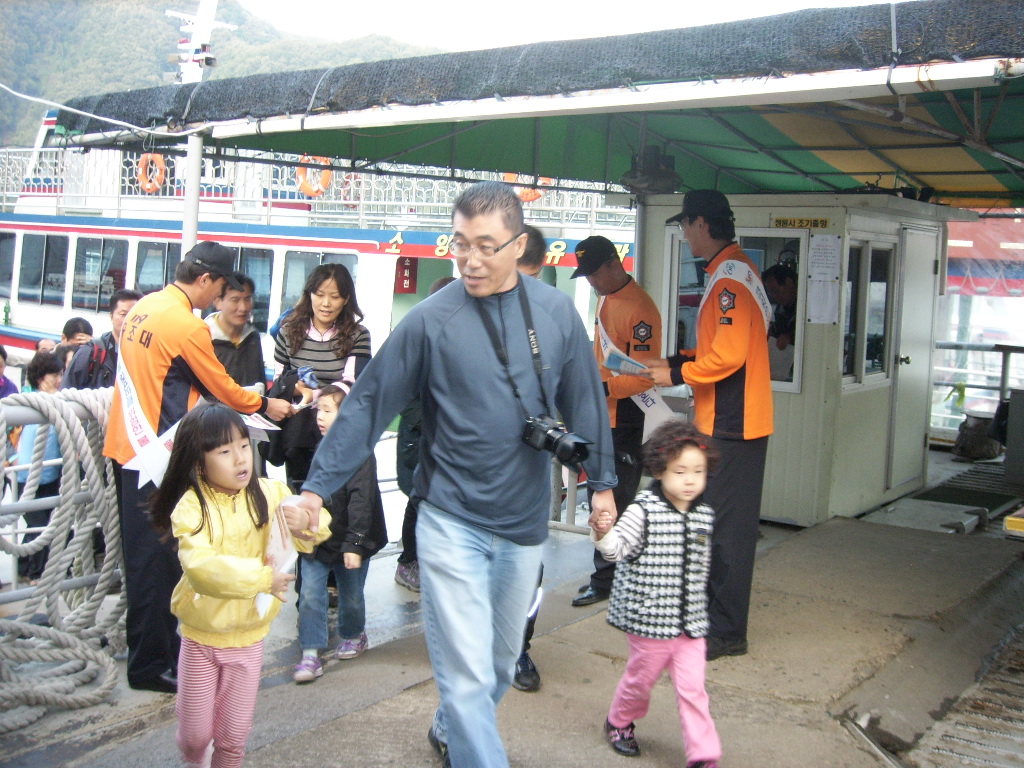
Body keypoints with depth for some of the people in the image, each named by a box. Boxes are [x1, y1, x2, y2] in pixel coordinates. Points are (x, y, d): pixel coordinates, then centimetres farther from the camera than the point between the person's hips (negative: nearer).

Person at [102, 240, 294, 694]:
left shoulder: (142, 308, 9)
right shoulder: (188, 326, -17)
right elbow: (223, 388, -7)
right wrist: (264, 406, 9)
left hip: (132, 446, 9)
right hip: (159, 453, -9)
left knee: (146, 554, 17)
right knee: (157, 560, 0)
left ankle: (150, 649, 29)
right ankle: (150, 664, 9)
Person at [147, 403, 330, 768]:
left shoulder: (267, 494, -7)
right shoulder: (191, 507, -18)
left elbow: (319, 526, -6)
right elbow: (202, 566, -31)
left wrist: (306, 522, -28)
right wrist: (261, 577, -32)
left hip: (248, 638, 2)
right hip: (201, 638, -2)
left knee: (234, 736, 10)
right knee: (195, 734, 11)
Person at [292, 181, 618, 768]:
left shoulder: (557, 313, -2)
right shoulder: (430, 321, -10)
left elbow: (584, 399, 8)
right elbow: (369, 405, -7)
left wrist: (602, 481, 13)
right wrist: (317, 485, -9)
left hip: (525, 524, 4)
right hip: (452, 522, -4)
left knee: (502, 660, 20)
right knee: (467, 671, -8)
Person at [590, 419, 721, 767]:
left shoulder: (705, 516, 4)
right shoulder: (644, 511, -13)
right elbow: (618, 548, -19)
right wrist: (603, 534, -40)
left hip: (690, 622, 4)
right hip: (649, 618, -4)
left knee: (692, 688, 3)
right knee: (641, 677, 14)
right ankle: (619, 722, 41)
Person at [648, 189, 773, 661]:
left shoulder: (730, 277, -17)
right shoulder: (728, 273, 16)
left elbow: (729, 355, -23)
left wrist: (678, 374, -12)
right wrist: (679, 360, 12)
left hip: (731, 426, -10)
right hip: (723, 422, 10)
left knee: (728, 526, -3)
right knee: (713, 520, 17)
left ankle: (727, 631, 5)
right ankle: (712, 610, 29)